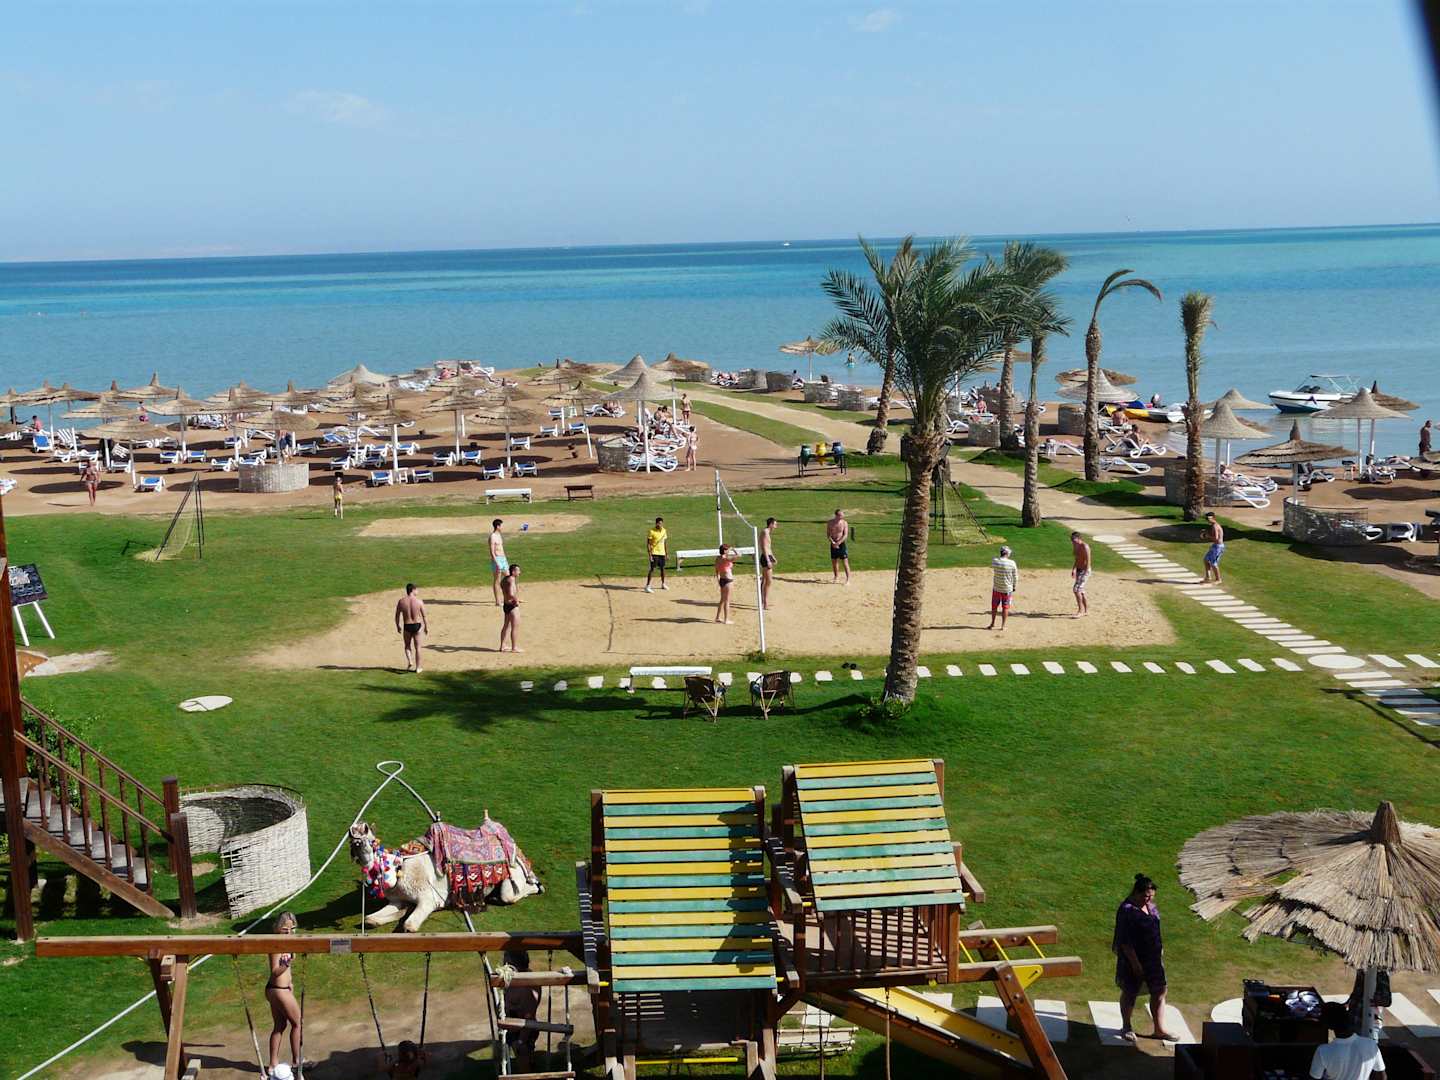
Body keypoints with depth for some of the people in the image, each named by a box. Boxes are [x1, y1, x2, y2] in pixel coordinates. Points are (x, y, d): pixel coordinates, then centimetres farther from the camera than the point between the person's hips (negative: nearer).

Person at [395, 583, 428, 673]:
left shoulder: (401, 601, -6)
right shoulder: (419, 601, -10)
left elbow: (397, 616, 1)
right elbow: (424, 616, -4)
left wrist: (398, 626, 16)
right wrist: (426, 627, 9)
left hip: (407, 626, 1)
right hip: (417, 626, -1)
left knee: (407, 646, 22)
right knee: (417, 647, 13)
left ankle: (409, 661, 1)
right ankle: (418, 668, 17)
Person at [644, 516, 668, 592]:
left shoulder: (664, 531, 6)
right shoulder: (652, 531, -13)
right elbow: (648, 544, -12)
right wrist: (650, 555, -18)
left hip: (662, 553, 6)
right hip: (654, 553, -6)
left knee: (662, 569, 15)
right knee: (653, 569, -12)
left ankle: (663, 584, 32)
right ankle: (647, 586, -11)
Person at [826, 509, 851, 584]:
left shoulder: (844, 523, -7)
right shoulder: (830, 523, 1)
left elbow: (845, 535, -11)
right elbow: (828, 534, 1)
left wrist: (838, 543, -20)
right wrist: (833, 542, -14)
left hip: (842, 544, -3)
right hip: (833, 544, 3)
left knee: (845, 561, -8)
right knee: (834, 561, 9)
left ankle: (848, 579, -7)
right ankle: (836, 578, 23)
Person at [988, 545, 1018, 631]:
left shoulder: (994, 561, -13)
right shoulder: (1012, 563, -15)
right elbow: (1015, 577, -6)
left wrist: (999, 557, 15)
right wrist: (1014, 587, 9)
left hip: (996, 588, 1)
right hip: (1007, 589, -1)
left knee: (994, 606, 16)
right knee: (1005, 607, 10)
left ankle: (992, 624, 26)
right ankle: (1003, 625, 13)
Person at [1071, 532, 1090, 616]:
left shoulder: (1085, 546, -19)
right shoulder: (1076, 547, 9)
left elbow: (1088, 560, -22)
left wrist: (1086, 573, -26)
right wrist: (1073, 569, 23)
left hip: (1085, 571, -10)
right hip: (1079, 570, 10)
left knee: (1077, 589, -17)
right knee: (1081, 591, 14)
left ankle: (1080, 610, -11)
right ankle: (1086, 611, 23)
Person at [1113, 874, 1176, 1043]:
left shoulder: (1150, 906, 2)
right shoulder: (1127, 911, -23)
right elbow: (1125, 941, -23)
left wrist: (1160, 949, 16)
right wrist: (1135, 963, -23)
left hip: (1153, 957, 8)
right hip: (1134, 958, -8)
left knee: (1159, 992, 10)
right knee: (1130, 993, 9)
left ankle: (1159, 1029, 21)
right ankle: (1126, 1027, 26)